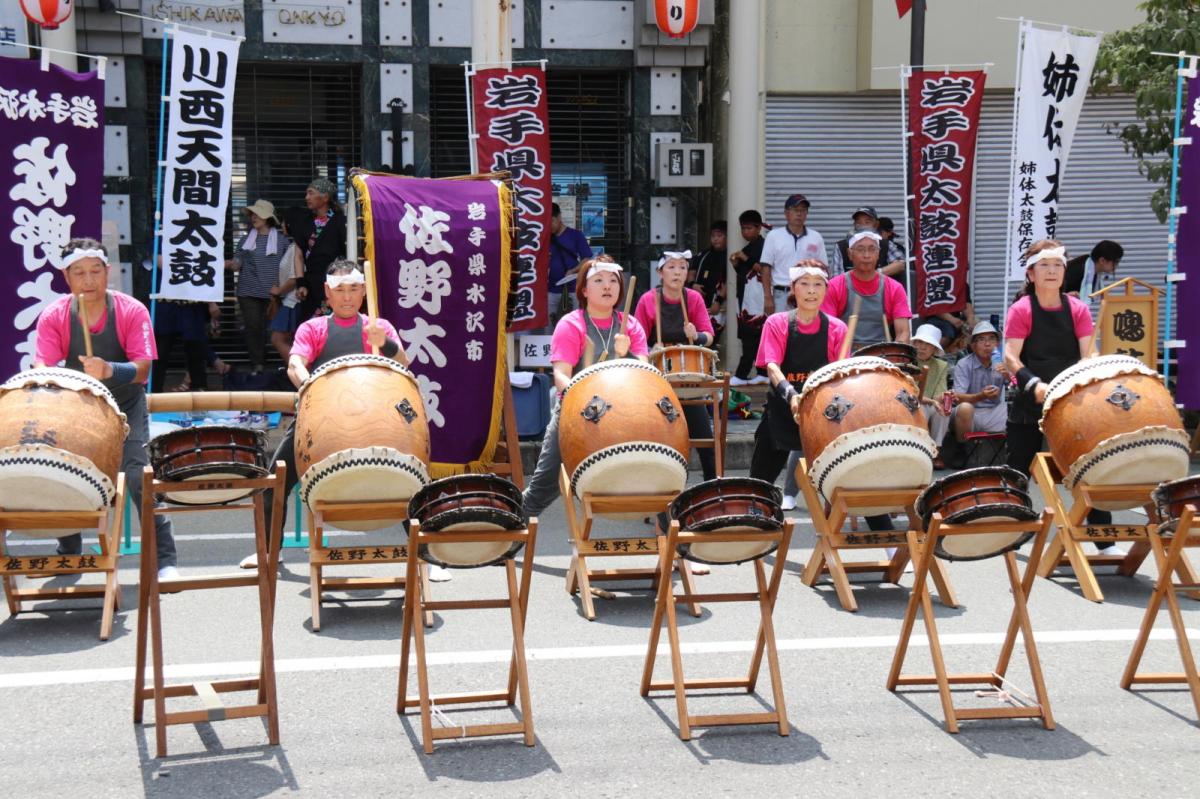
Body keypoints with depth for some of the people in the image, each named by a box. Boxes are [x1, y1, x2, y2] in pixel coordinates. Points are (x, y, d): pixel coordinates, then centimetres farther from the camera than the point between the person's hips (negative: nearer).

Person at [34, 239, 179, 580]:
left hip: (125, 407, -2)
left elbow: (142, 370, -25)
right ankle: (68, 556, 24)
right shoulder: (54, 316, -13)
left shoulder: (131, 311, -19)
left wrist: (109, 370, -45)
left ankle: (165, 561, -9)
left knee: (139, 478, -17)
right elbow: (42, 367, -21)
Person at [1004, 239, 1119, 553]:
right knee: (1019, 471, 6)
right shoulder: (1021, 309, -5)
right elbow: (1010, 357, -13)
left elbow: (1088, 354, -2)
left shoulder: (1077, 309, 4)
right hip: (1030, 403, -2)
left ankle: (1105, 542, 4)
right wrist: (1034, 384, -28)